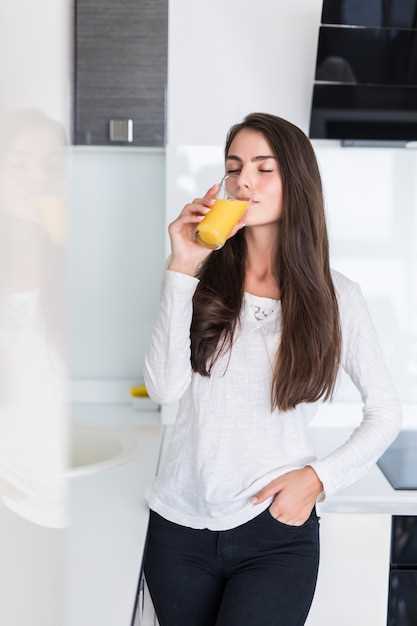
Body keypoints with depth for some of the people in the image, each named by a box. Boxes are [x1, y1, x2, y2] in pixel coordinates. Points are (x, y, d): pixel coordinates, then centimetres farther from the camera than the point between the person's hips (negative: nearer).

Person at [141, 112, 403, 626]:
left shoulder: (335, 294, -3)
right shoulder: (202, 279, -2)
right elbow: (164, 389, -12)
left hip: (276, 531, -2)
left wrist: (321, 477, -8)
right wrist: (181, 270, -15)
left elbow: (385, 413, 5)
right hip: (178, 525, 2)